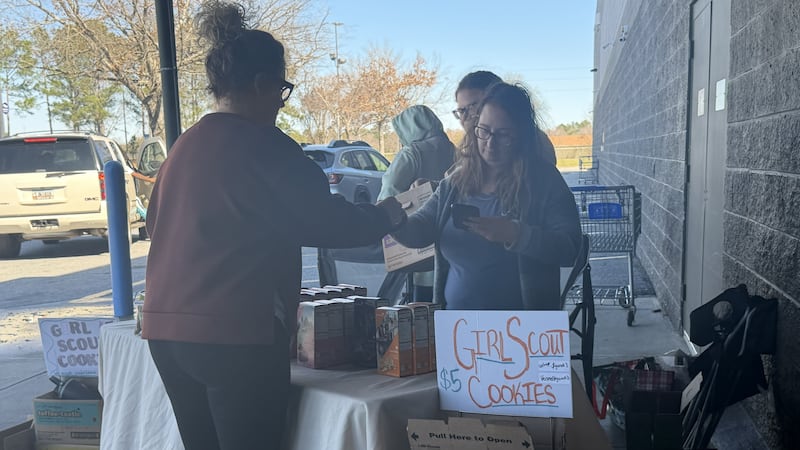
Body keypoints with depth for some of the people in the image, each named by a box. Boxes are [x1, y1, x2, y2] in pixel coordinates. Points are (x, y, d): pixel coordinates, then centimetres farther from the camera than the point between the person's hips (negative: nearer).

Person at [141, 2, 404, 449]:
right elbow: (324, 220, -8)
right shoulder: (263, 144, -10)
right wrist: (384, 215, 9)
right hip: (237, 332, -7)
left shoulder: (184, 144, 12)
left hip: (167, 328, 8)